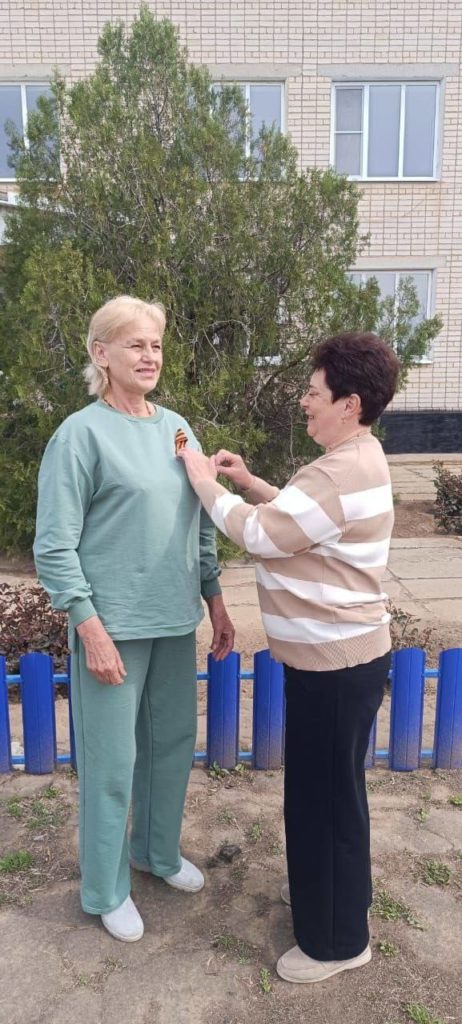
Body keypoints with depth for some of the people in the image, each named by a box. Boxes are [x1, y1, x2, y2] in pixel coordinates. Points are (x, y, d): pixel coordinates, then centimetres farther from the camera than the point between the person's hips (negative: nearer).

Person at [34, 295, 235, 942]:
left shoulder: (175, 427, 8)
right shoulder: (82, 434, -10)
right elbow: (54, 547, -12)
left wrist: (215, 602, 11)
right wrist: (90, 629, -16)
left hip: (175, 620, 6)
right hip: (113, 624, -6)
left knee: (173, 744, 19)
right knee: (112, 761, 8)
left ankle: (158, 851, 44)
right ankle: (107, 890, 31)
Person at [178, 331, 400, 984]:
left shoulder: (342, 473, -25)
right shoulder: (355, 459, 9)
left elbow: (259, 535, -22)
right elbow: (297, 516, 20)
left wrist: (207, 484, -8)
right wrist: (250, 483, 7)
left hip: (337, 662, -10)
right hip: (334, 655, 10)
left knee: (326, 796, 7)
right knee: (324, 789, 25)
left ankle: (337, 940, 28)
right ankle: (325, 890, 46)